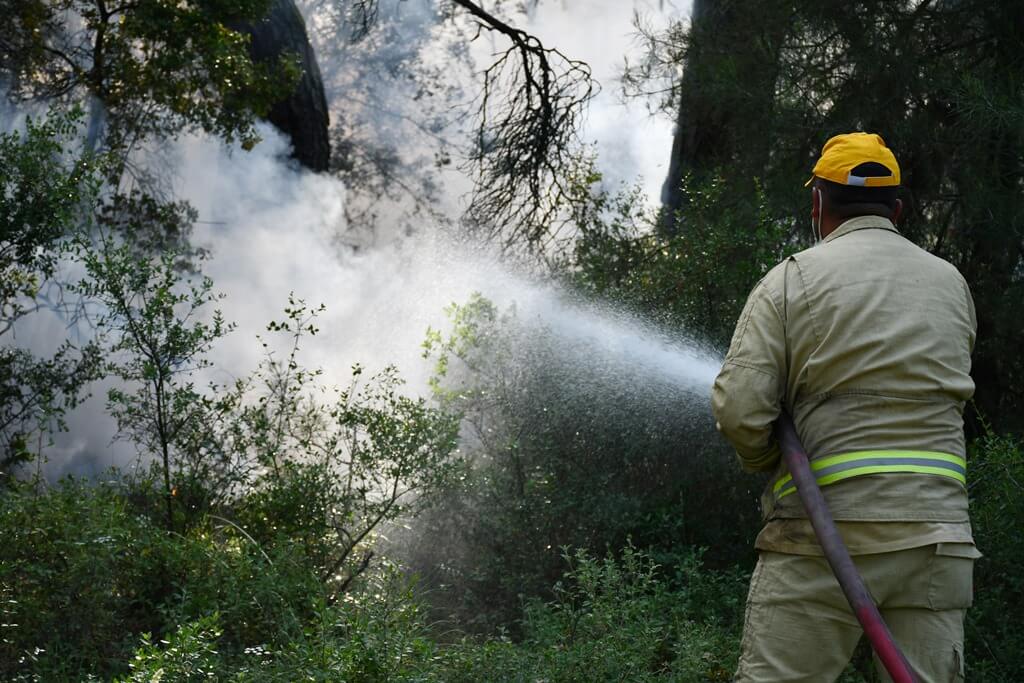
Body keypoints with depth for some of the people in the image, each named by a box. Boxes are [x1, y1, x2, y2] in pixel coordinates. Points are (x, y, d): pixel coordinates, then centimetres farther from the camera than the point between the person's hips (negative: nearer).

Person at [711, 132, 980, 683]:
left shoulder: (791, 279, 0)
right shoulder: (951, 285, 14)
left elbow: (739, 408, -9)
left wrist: (769, 464, 11)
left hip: (823, 533, -4)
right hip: (936, 533, 4)